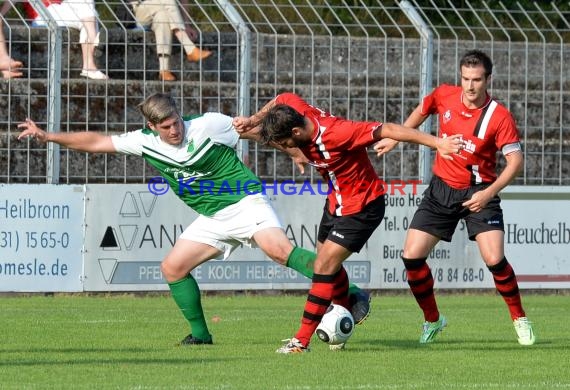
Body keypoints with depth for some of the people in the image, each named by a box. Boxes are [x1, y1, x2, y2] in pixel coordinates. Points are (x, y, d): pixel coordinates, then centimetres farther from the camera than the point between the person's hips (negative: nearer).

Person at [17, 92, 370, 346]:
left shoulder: (208, 125, -14)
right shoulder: (145, 142, -2)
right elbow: (96, 142, 4)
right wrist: (47, 136, 1)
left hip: (245, 203, -6)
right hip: (212, 219, 6)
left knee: (280, 250, -29)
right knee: (173, 267, -3)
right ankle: (200, 334, 10)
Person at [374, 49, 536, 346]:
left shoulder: (499, 116, -17)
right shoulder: (444, 96, -5)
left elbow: (515, 161, -17)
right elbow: (421, 112, 18)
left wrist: (489, 193, -27)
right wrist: (394, 138, 19)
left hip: (478, 193, -4)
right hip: (442, 188, 4)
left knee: (494, 259, -19)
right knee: (411, 256, -5)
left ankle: (520, 319, 4)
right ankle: (432, 320, 16)